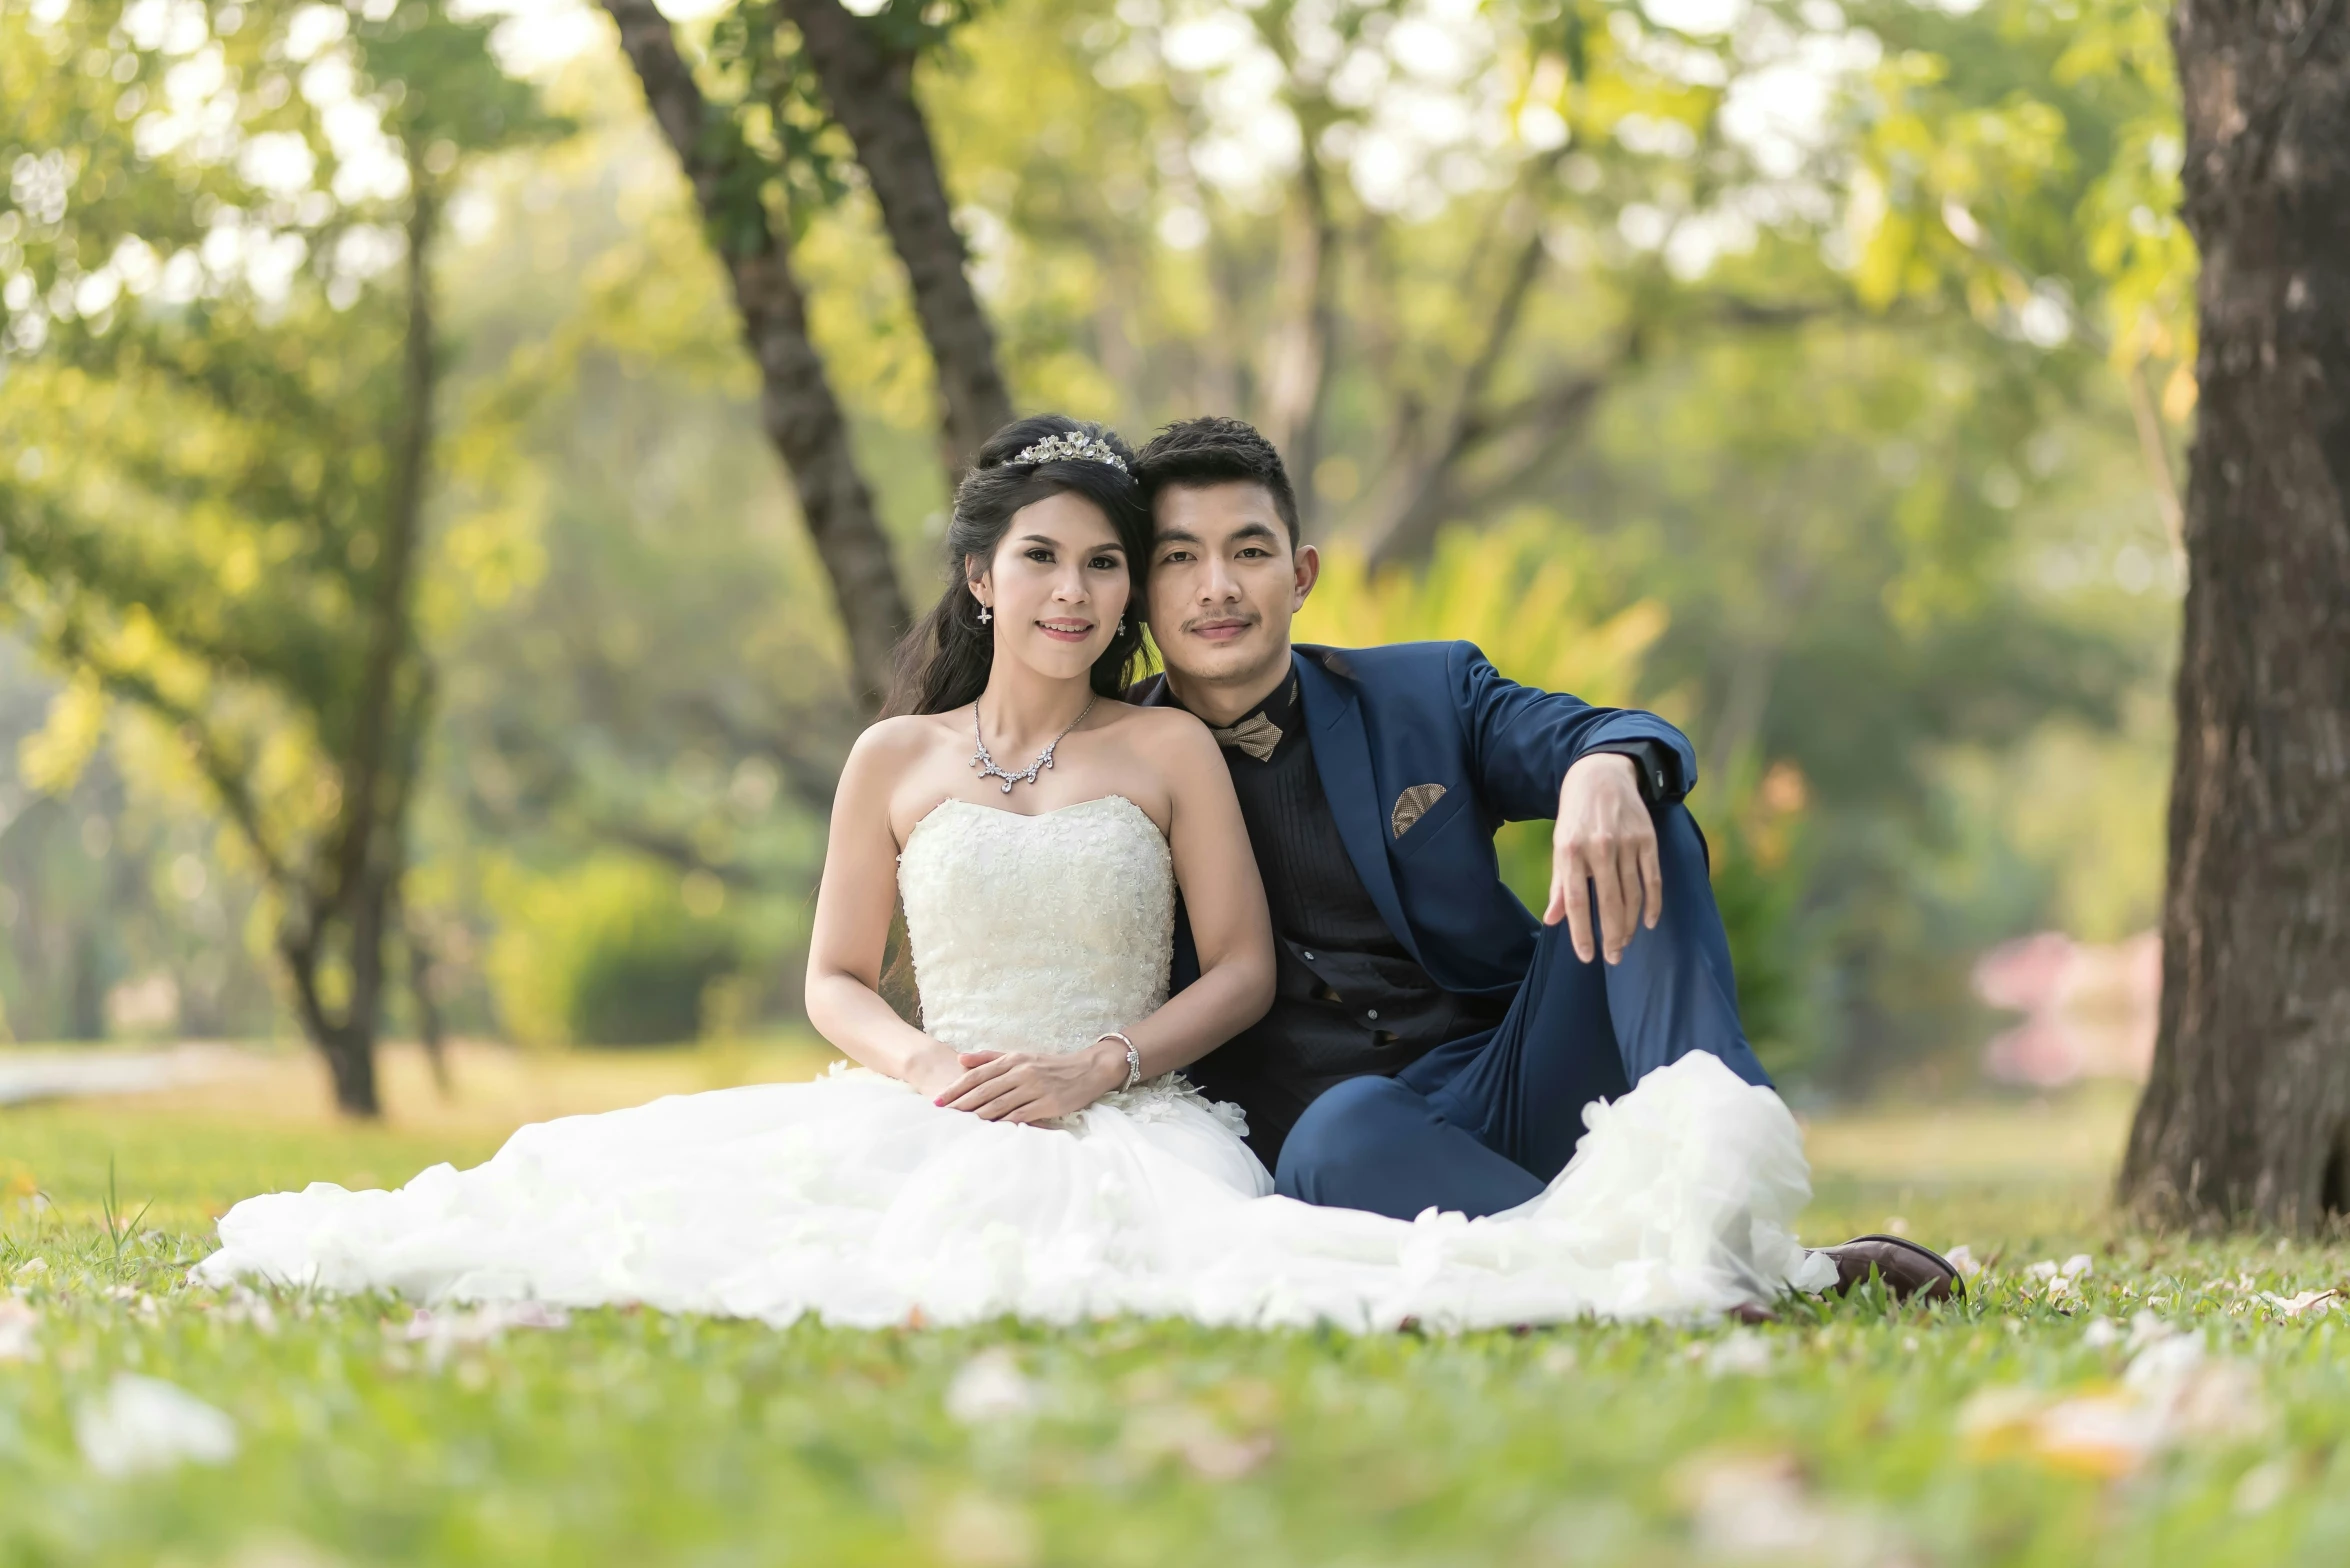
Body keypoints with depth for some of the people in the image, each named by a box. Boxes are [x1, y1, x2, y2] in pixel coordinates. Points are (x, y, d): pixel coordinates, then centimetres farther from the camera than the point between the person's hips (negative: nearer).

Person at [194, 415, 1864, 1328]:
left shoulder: (1171, 748, 11)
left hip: (1128, 1120, -4)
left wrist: (1092, 1070, -11)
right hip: (931, 1113, 4)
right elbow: (836, 978, 16)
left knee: (1199, 1241, -45)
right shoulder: (895, 759, 16)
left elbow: (1243, 969, 5)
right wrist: (920, 1066, -7)